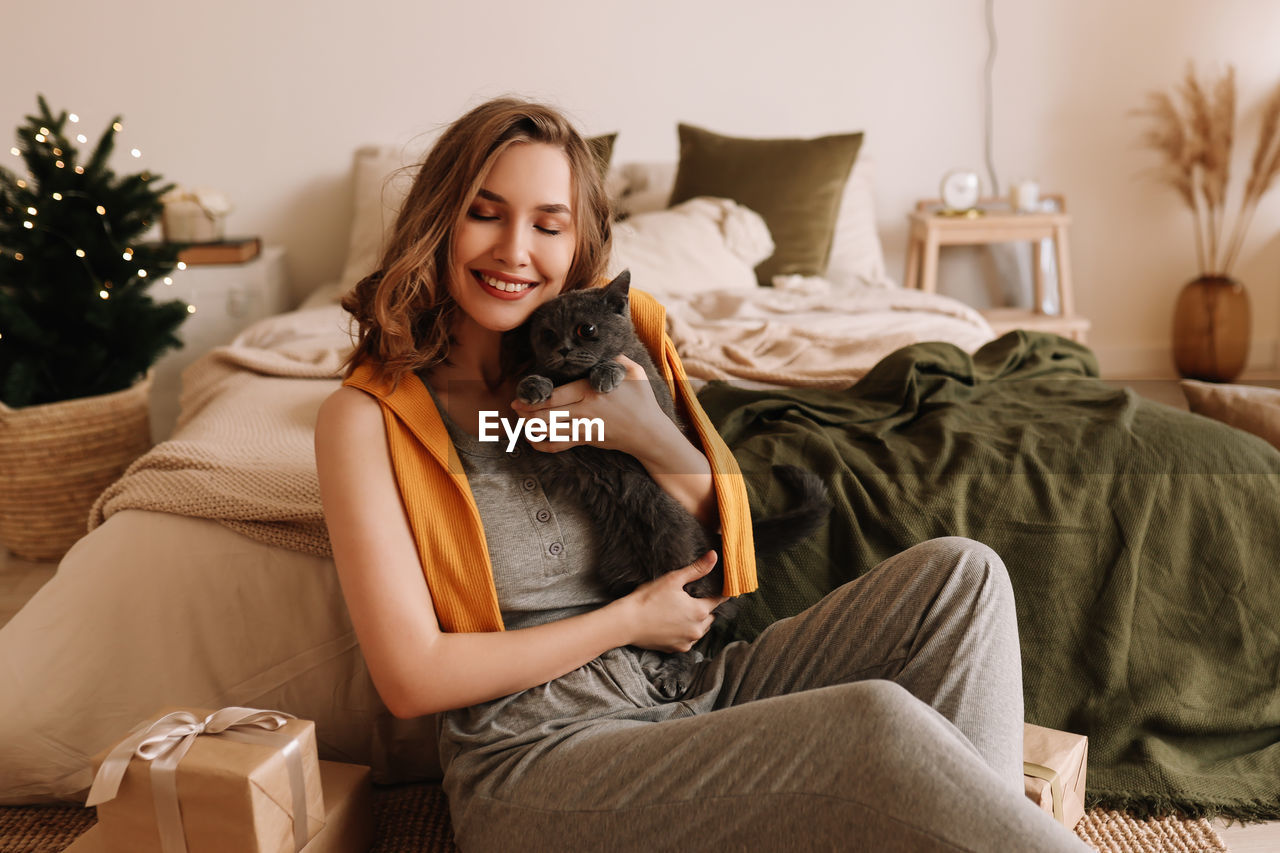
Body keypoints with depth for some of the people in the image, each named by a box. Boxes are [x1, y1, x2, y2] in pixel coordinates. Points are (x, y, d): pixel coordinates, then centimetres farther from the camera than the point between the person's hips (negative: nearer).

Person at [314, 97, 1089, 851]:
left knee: (960, 576, -10)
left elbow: (731, 542, 9)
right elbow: (412, 678, -10)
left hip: (697, 691, 6)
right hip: (535, 755, -6)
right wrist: (631, 619, -7)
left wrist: (654, 441, -11)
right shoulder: (369, 416, -6)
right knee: (875, 725, -27)